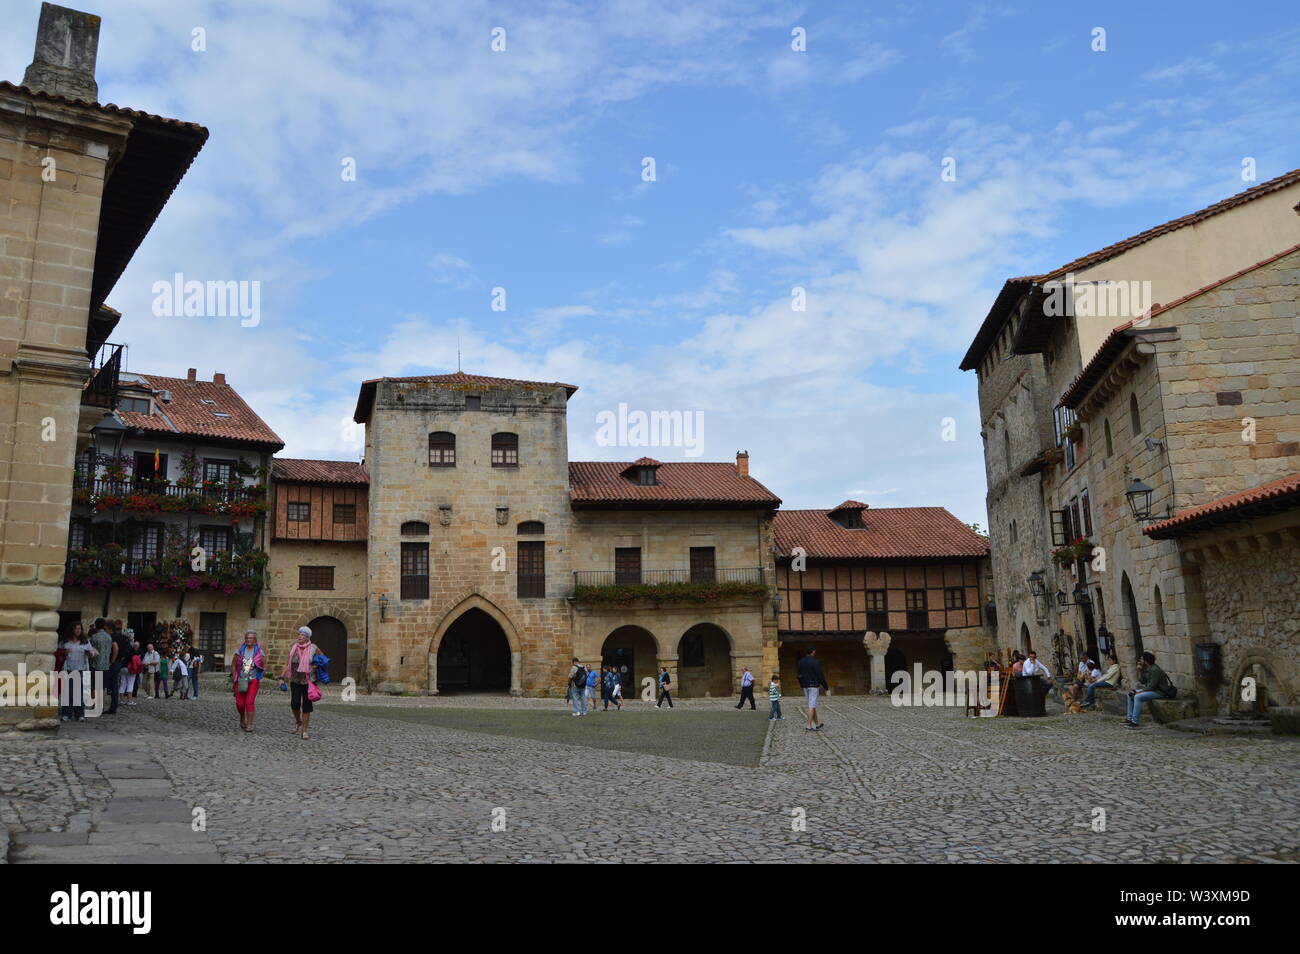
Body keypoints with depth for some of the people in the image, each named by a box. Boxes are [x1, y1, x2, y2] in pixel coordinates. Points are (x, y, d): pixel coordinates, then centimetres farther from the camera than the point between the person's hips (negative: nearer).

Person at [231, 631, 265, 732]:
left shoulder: (259, 651, 0)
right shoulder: (240, 650, 3)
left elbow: (264, 666, 7)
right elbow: (233, 665, 8)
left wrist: (260, 678, 2)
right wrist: (234, 678, 1)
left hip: (253, 680, -2)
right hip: (240, 681, 2)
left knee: (250, 702, -12)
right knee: (240, 703, 1)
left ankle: (249, 725, -6)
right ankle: (242, 719, 31)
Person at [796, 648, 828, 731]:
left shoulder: (800, 662, 7)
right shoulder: (815, 662, -14)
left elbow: (799, 675, 10)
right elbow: (820, 675, -15)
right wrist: (826, 687, -5)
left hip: (805, 686, 7)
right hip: (814, 686, -7)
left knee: (812, 705, 16)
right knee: (812, 706, -5)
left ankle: (817, 724, 24)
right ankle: (808, 726, -8)